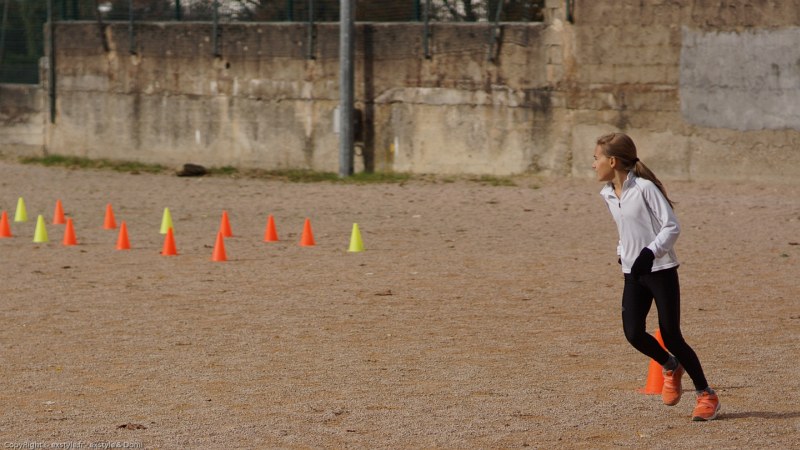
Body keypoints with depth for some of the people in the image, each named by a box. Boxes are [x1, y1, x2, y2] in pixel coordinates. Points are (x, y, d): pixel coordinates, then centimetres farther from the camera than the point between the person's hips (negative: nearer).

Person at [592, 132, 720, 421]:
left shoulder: (645, 188, -15)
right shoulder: (608, 194, 8)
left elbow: (671, 226, -15)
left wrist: (649, 252, -26)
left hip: (661, 269, -6)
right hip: (633, 274, 6)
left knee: (671, 336, -6)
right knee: (633, 333, -11)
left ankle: (706, 395, 8)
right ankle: (670, 368, 19)